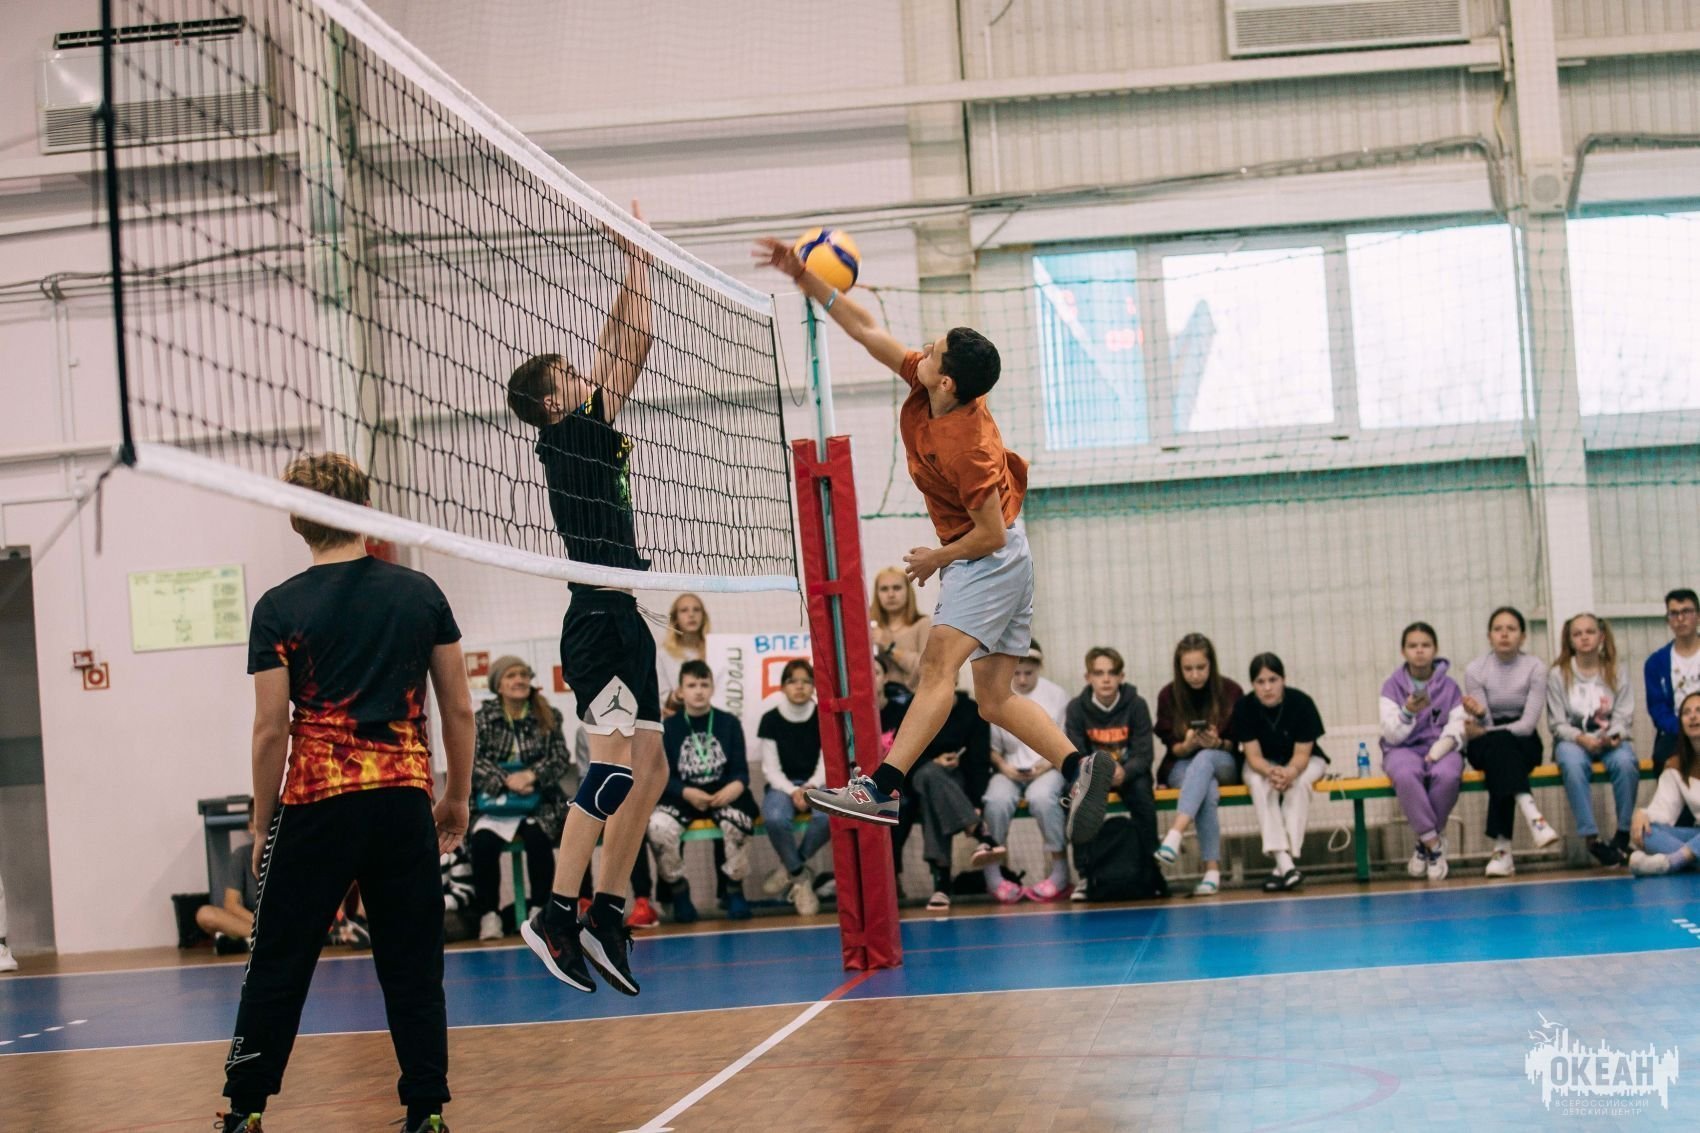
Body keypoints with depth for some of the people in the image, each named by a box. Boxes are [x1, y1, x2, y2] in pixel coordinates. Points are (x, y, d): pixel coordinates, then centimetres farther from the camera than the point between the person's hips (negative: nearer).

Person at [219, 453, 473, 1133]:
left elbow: (271, 730, -5)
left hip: (316, 804, -1)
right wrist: (457, 798, 15)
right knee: (412, 967, 7)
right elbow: (458, 708, 5)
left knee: (279, 965, 8)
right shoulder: (420, 594, 4)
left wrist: (263, 825, 4)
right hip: (405, 801, 2)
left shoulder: (279, 609, -2)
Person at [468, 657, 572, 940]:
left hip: (539, 802, 0)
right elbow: (472, 761, -4)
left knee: (537, 836, -32)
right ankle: (488, 913, -17)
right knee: (483, 841, -29)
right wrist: (505, 780, -19)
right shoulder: (483, 718, 6)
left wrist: (531, 775, -18)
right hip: (495, 802, 0)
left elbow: (562, 760, 0)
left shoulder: (548, 716, 7)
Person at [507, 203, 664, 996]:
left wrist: (634, 265, 20)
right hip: (599, 618, -10)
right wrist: (638, 260, 0)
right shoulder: (569, 433, -7)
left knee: (649, 768, 8)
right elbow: (634, 347, -8)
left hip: (618, 618, 10)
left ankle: (606, 914, 7)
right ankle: (557, 915, -20)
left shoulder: (587, 438, 16)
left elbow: (618, 352, 21)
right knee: (615, 764, -17)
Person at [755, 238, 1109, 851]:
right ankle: (1079, 766, 2)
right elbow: (868, 330, 6)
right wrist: (803, 276, 2)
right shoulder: (924, 382, -3)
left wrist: (936, 560, -6)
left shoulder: (964, 445, -27)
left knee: (937, 666, -22)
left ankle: (881, 787, -33)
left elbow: (991, 534, -22)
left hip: (992, 559, -10)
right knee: (995, 697, 9)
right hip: (995, 561, 10)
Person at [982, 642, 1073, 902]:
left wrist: (1050, 762, -11)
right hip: (1010, 770, 1)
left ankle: (1060, 871, -24)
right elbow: (991, 746, 7)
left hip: (1047, 768, -1)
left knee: (1041, 797, -35)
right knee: (997, 800, -32)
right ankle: (992, 875, -22)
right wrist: (1003, 766, -10)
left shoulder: (1055, 694, 4)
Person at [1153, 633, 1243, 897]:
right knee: (1207, 789, -37)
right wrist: (1187, 745, -23)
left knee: (1204, 759, -37)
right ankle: (1212, 870, -45)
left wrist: (1217, 743, -22)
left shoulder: (1230, 692, -2)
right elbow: (1172, 747, 0)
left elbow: (1234, 744, 1)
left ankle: (1175, 836, -54)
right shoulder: (1169, 696, -2)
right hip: (1182, 768, 0)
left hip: (1223, 764, 0)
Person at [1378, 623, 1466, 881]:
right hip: (1403, 749, -1)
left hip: (1441, 749, 1)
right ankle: (1434, 843, -25)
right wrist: (1408, 712, -26)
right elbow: (1392, 735, -5)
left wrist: (1438, 751, -19)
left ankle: (1425, 843, -15)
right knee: (1406, 775, -39)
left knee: (1447, 775, -37)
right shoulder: (1392, 686, 3)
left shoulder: (1450, 686, 5)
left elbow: (1456, 729, 0)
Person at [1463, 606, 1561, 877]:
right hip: (1485, 746, 0)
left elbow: (1528, 724, -12)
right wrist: (1479, 714, -32)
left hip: (1523, 744, 0)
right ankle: (1531, 814, -56)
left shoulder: (1535, 669, -5)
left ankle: (1502, 847, -44)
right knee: (1499, 745, -37)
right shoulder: (1475, 670, -4)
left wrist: (1485, 732, -23)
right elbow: (1483, 725, -8)